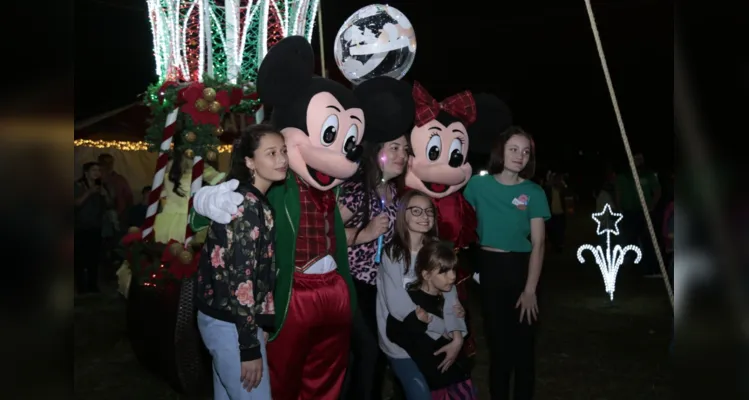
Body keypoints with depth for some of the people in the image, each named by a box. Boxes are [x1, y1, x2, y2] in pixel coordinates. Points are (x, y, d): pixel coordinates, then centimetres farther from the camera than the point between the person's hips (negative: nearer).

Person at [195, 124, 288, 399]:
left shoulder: (255, 202, 11)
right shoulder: (246, 204, -19)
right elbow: (241, 277, -22)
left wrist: (263, 322, 15)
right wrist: (250, 346, -20)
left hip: (223, 318, 10)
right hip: (231, 323, -10)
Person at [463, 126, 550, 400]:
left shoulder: (533, 192, -4)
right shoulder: (478, 185, -1)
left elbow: (538, 243, -7)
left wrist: (530, 289, -14)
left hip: (521, 268, -1)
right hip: (489, 267, 1)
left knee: (523, 343, 7)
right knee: (498, 342, 12)